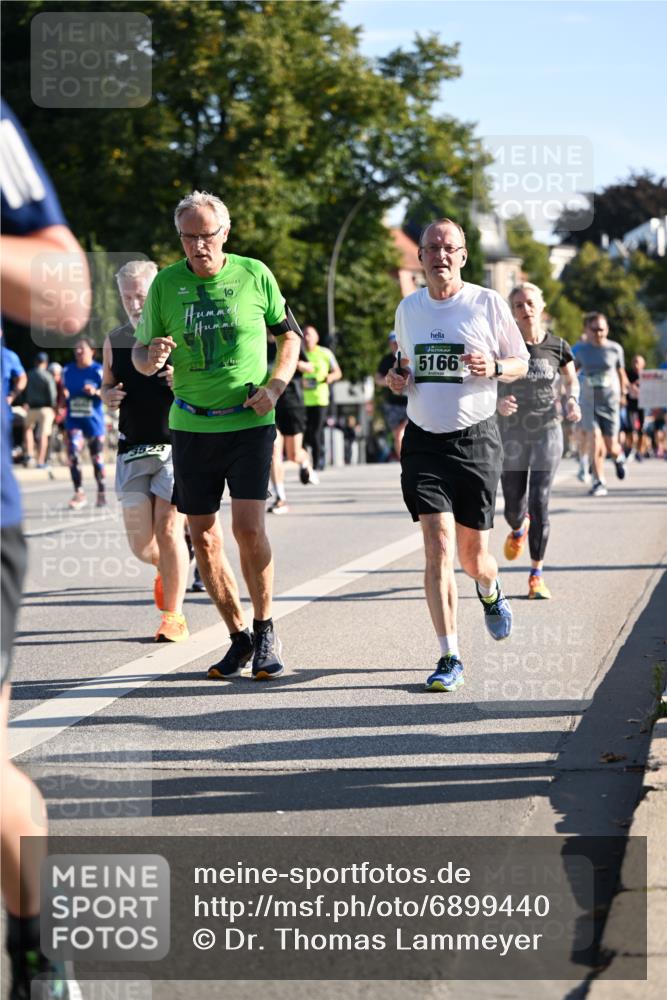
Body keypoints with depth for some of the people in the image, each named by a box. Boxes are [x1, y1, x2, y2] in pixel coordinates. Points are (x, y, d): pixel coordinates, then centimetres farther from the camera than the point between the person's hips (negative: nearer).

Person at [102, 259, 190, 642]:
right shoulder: (115, 341, 10)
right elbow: (108, 385, 24)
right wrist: (108, 396, 0)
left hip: (176, 447, -4)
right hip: (133, 449, 4)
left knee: (167, 528, -13)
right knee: (141, 543, 1)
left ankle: (174, 616, -1)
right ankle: (169, 567, 37)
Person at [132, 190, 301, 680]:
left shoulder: (254, 274, -1)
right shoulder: (166, 283, 2)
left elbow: (289, 335, 11)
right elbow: (141, 354, 8)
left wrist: (276, 385, -5)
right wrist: (151, 356, -17)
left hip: (249, 423, -2)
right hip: (191, 424, 3)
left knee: (248, 527, -14)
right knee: (203, 536, 4)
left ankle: (265, 629, 4)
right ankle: (238, 636, 19)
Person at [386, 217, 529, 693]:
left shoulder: (488, 303, -2)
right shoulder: (408, 308, 8)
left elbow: (522, 363, 6)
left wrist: (494, 367, -16)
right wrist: (398, 379, 1)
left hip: (476, 439, -2)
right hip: (424, 440, 2)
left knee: (472, 553, 5)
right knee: (438, 546, -12)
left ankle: (491, 593, 43)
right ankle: (449, 659, -10)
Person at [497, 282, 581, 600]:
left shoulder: (558, 347, -1)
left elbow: (571, 380, 16)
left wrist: (572, 401, -5)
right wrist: (499, 402, -22)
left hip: (547, 433, 0)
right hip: (511, 435, 0)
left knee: (540, 505, -8)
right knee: (514, 507, 5)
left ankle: (537, 576, 4)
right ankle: (519, 529, 46)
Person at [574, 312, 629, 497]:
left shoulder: (615, 349, -1)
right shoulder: (581, 350, 0)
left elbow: (621, 372, 13)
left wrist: (623, 393, 20)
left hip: (609, 401, 0)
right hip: (588, 401, 0)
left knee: (611, 445, 1)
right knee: (594, 440, -16)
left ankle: (619, 457, 40)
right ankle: (599, 482, -8)